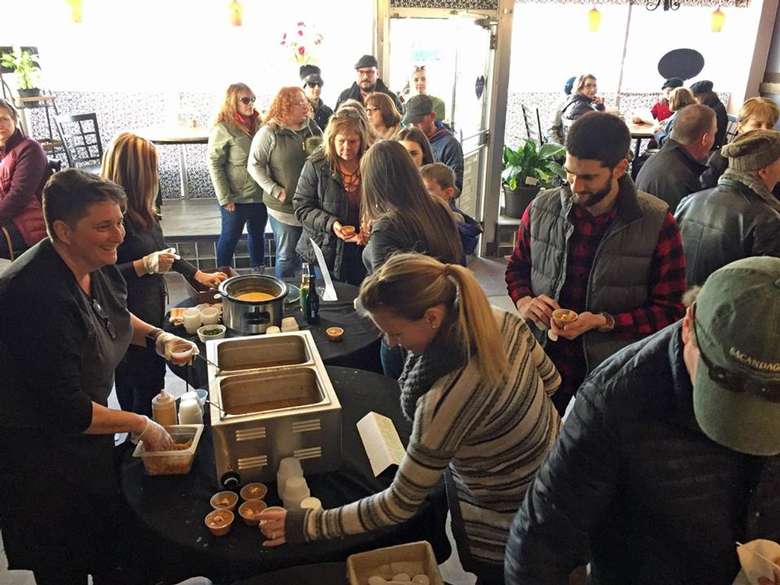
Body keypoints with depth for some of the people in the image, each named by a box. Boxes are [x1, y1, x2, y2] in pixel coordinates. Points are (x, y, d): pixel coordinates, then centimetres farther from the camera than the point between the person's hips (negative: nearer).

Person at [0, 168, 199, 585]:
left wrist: (156, 337, -1)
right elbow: (66, 410, -30)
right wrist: (141, 425, -18)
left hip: (86, 438, 8)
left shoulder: (96, 266, -7)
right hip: (42, 453, -8)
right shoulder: (37, 296, -33)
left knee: (109, 551, 25)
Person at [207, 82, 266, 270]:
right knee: (230, 237, 9)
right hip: (236, 197, -6)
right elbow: (214, 165, -13)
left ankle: (259, 273, 35)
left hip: (260, 194, 6)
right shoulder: (223, 129, -12)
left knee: (258, 235, 19)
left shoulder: (257, 123, 5)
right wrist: (225, 198, -15)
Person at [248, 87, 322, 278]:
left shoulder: (313, 128, 5)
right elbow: (254, 166, -7)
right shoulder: (269, 133, -9)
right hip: (284, 208, -4)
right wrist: (276, 191, -14)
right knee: (287, 259, 7)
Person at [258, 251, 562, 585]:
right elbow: (550, 380, 1)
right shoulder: (501, 320, -19)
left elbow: (399, 505, -27)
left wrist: (305, 526, -18)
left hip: (505, 529, -7)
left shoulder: (446, 401, -40)